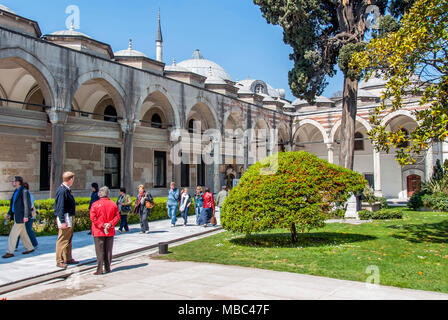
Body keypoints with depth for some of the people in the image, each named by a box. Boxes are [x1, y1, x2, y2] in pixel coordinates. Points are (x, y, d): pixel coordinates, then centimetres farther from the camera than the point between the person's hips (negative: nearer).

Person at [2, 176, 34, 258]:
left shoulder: (24, 191, -14)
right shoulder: (16, 191, 14)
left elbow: (27, 204, -17)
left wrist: (26, 216, -20)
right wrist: (9, 213, 15)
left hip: (21, 217, -9)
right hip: (16, 215, 9)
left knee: (13, 234, -6)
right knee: (22, 233, 15)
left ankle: (10, 252, 0)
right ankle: (30, 248, 24)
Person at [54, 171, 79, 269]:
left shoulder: (67, 190, 13)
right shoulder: (62, 190, -17)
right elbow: (60, 207, -21)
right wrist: (62, 221, -24)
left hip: (70, 217, 10)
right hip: (65, 218, -10)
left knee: (68, 239, 17)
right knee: (62, 240, -3)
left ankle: (68, 258, 27)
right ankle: (60, 261, 4)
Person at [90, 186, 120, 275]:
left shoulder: (95, 204, -8)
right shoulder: (113, 204, 2)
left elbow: (93, 217, -14)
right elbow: (117, 216, -2)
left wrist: (101, 225, -11)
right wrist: (110, 224, -8)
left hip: (98, 232, -3)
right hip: (110, 231, 3)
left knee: (100, 251, 3)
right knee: (108, 250, 11)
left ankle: (100, 269, 2)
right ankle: (107, 268, 16)